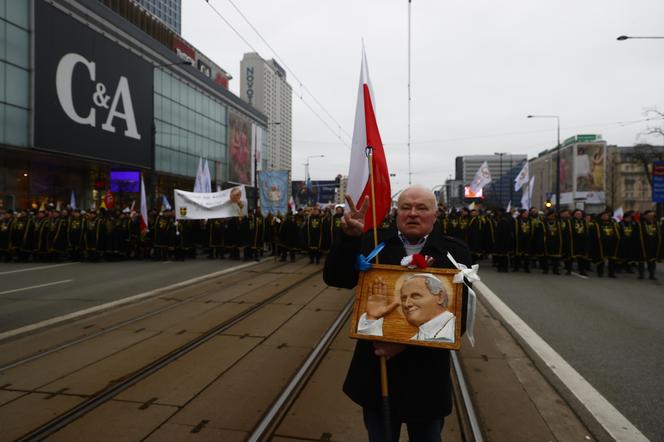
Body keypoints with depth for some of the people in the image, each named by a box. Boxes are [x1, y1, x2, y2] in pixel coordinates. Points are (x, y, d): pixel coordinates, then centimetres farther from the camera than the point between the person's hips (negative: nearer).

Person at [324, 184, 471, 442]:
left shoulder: (454, 252, -7)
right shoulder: (373, 243, -2)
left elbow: (457, 318, -13)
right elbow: (335, 278, -9)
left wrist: (406, 342, -22)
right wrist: (349, 237, -26)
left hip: (427, 375, -1)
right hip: (375, 371, 1)